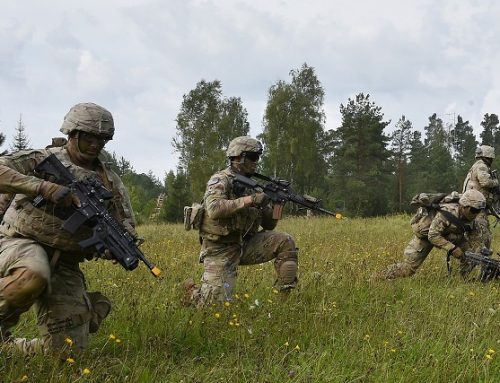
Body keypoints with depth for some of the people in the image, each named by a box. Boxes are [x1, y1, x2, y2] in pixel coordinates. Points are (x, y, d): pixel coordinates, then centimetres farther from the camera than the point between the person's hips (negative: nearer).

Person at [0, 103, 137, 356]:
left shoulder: (109, 182, 11)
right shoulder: (43, 159, -2)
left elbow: (126, 224, 12)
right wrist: (43, 186, -27)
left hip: (65, 263, 5)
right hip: (23, 243, -5)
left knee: (66, 349, -2)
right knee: (33, 277, -43)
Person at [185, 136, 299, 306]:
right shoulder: (220, 180, -10)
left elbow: (268, 224, 12)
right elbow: (214, 209, -31)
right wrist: (249, 200, -29)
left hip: (245, 244, 6)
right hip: (220, 249, -6)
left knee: (285, 242, -11)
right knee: (219, 302, -13)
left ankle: (285, 293, -5)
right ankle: (194, 292, 20)